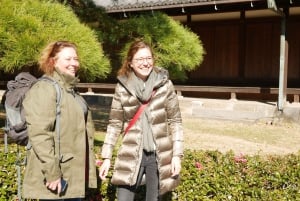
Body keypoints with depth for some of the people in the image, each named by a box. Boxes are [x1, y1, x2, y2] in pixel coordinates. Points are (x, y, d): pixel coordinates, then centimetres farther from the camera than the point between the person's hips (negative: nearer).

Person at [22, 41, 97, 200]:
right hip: (56, 176, -9)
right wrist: (51, 172, -26)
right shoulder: (44, 89, -14)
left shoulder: (71, 90, 17)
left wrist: (87, 168, 22)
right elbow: (39, 135, -23)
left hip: (74, 174, 9)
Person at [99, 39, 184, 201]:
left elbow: (175, 121, 1)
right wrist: (106, 157, 1)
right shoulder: (122, 87, -1)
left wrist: (177, 155, -5)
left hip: (160, 155, 0)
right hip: (131, 156, 0)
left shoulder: (165, 85, -3)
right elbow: (115, 124, 4)